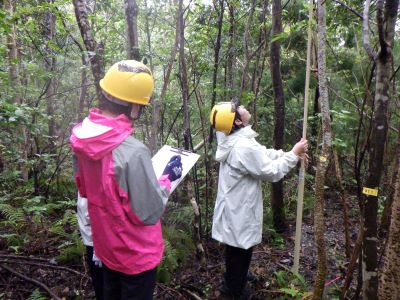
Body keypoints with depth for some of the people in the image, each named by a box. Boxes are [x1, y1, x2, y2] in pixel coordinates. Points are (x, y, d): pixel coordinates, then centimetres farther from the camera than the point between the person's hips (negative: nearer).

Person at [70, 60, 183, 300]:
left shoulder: (81, 138, -10)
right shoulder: (133, 152, -36)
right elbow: (150, 213, -26)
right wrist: (167, 178, -11)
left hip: (105, 246, 6)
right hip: (136, 254, -6)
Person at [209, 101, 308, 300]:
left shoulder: (234, 141, 1)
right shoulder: (245, 147, -30)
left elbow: (263, 154, 9)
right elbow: (272, 172, -22)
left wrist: (290, 154, 1)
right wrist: (293, 154, -11)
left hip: (234, 208, 10)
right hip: (239, 212, -10)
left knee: (234, 252, 27)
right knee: (240, 254, 12)